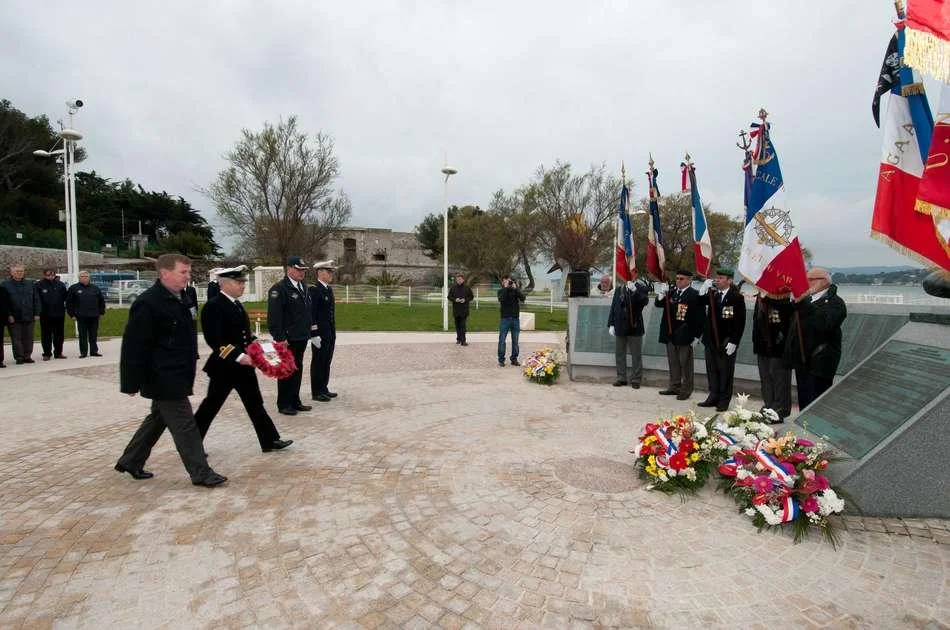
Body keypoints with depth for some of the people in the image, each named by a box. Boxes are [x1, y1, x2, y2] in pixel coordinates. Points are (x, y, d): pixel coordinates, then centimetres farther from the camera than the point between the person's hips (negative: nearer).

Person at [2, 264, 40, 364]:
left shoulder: (30, 284, 11)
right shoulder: (5, 285, 1)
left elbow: (36, 300, 10)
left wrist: (36, 314, 2)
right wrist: (9, 315, -10)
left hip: (29, 317, 3)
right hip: (14, 318, -2)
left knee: (28, 338, 7)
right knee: (16, 339, 1)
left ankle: (27, 356, 15)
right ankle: (19, 357, 6)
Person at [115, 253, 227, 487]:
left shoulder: (176, 300, 11)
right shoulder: (148, 303, -19)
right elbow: (135, 345, -20)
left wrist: (186, 372, 21)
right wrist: (132, 382, -18)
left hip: (174, 376, 10)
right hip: (163, 378, -10)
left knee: (157, 420, 22)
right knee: (185, 425, -3)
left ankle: (130, 462, 38)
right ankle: (201, 473, 6)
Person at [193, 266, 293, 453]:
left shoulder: (236, 304, 11)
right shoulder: (213, 306, -16)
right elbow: (215, 340, -24)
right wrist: (238, 356, -29)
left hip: (243, 365, 8)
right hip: (224, 367, -8)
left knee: (255, 404, 10)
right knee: (211, 405, 7)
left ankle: (270, 441, 16)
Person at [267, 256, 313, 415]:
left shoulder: (303, 287, 13)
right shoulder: (279, 289, -13)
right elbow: (274, 317, -17)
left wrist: (309, 329, 15)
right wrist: (280, 337, -20)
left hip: (301, 337, 8)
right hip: (288, 339, -8)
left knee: (297, 370, 15)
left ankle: (295, 401, 26)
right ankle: (283, 404, 14)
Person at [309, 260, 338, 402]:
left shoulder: (329, 289, 14)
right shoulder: (314, 290, -13)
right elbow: (311, 314, -17)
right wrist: (314, 334, -20)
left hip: (330, 334, 9)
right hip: (320, 334, -8)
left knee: (326, 362, 14)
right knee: (318, 363, 0)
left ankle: (323, 389, 23)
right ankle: (316, 392, 9)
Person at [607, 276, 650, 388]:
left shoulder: (640, 290, -2)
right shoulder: (619, 290, 8)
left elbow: (645, 301, -21)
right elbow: (613, 308, 9)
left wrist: (635, 290, -30)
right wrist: (611, 324, 3)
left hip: (634, 328, -3)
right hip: (620, 328, 3)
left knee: (636, 355, 3)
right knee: (619, 354, 9)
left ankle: (636, 379, 12)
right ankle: (621, 378, 20)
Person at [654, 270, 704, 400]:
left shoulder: (694, 295, -10)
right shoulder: (670, 291, 6)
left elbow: (699, 317, -11)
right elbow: (658, 304, 6)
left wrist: (696, 335, -12)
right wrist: (661, 296, -14)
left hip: (684, 335, -6)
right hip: (670, 334, 6)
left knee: (685, 364, 4)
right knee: (673, 363, 15)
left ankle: (686, 390, 14)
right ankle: (674, 387, 26)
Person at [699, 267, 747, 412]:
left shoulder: (737, 297, -7)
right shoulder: (711, 294, 8)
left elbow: (740, 323, -10)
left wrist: (733, 342, -14)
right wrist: (703, 293, -7)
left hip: (726, 343, -5)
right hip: (711, 340, 5)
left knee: (725, 372, 3)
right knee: (712, 370, 12)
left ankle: (724, 401, 12)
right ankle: (713, 397, 23)